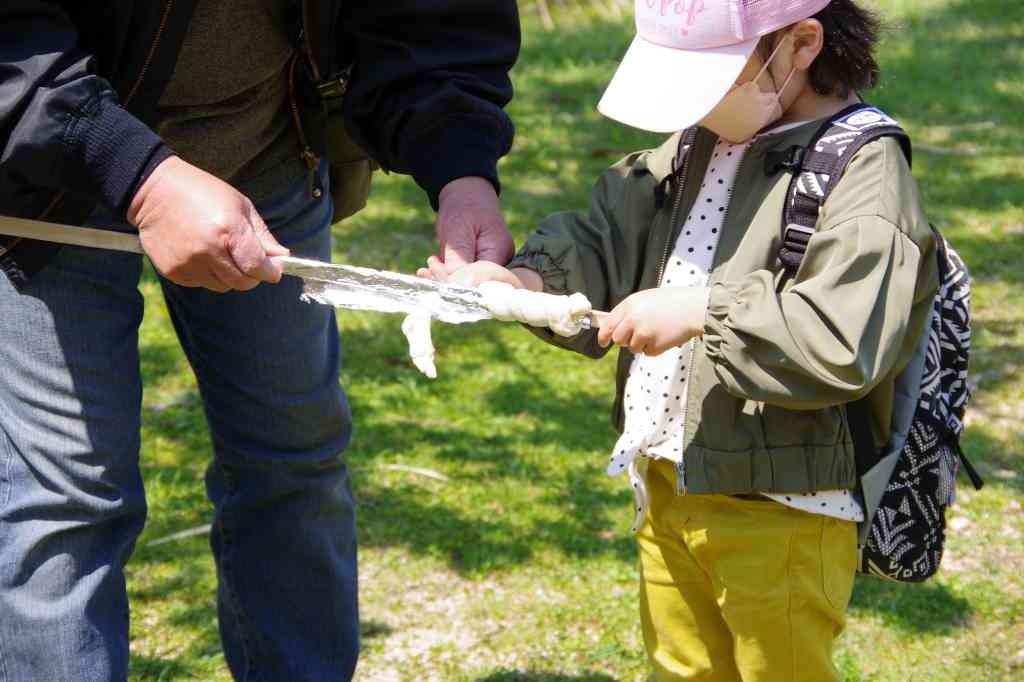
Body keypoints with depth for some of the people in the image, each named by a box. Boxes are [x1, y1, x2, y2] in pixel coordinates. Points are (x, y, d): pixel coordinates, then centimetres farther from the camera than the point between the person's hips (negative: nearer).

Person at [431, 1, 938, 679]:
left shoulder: (864, 171, -19)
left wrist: (702, 312, -26)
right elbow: (609, 244, 11)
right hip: (668, 488, 8)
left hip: (782, 514, -8)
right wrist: (529, 280, -8)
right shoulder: (694, 146, 8)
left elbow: (844, 344, -30)